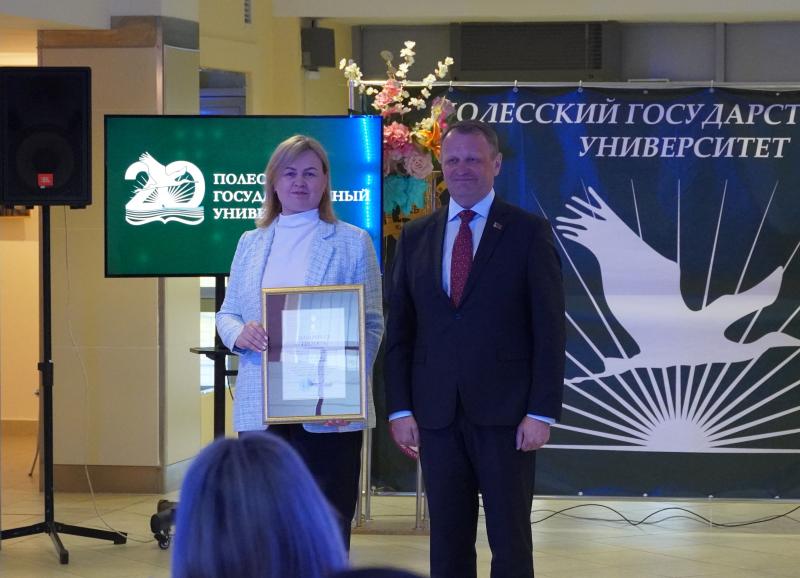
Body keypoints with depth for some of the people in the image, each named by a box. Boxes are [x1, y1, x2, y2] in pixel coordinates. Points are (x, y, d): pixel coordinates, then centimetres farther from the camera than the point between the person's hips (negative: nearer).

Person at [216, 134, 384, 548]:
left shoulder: (352, 242, 4)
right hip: (261, 406, 3)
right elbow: (227, 313, 16)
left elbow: (371, 324, 0)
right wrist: (239, 334, -9)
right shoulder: (251, 244, 15)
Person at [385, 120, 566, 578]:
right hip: (436, 414, 3)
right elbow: (400, 329, 11)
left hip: (505, 414, -3)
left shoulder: (529, 232, 0)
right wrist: (400, 407, 3)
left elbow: (549, 329, -4)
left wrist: (542, 412, -10)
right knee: (448, 540, 7)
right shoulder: (416, 236, 11)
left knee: (511, 541, 1)